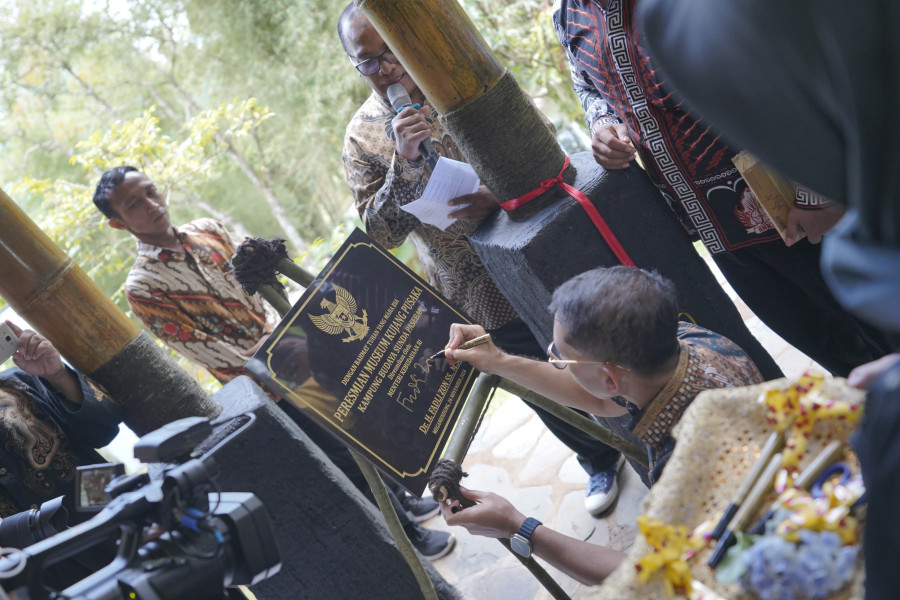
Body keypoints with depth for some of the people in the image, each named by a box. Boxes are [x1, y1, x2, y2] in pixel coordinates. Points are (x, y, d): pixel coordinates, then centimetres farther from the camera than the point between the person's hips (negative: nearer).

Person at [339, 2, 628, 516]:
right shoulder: (363, 137, -4)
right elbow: (381, 233, -11)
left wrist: (501, 194, -23)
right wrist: (404, 162, -26)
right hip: (481, 298, 0)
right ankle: (600, 459, 41)